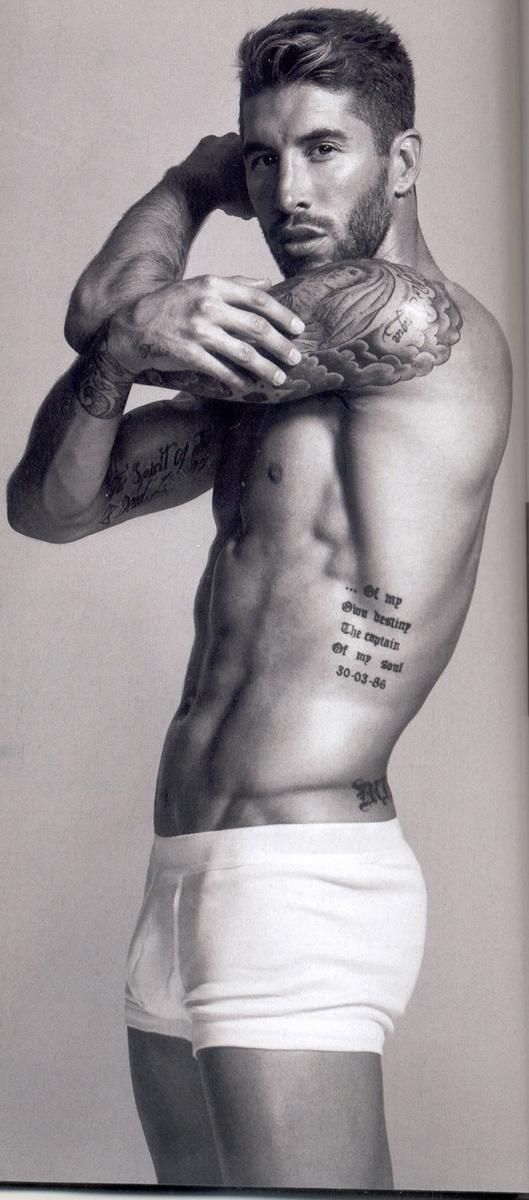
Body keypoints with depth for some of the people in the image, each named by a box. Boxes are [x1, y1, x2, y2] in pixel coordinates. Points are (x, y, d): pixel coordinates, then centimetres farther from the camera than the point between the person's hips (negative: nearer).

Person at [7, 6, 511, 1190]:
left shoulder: (422, 320, -11)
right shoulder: (266, 374, 15)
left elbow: (102, 307, -8)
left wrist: (186, 184, 12)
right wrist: (129, 351, -6)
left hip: (301, 872, -9)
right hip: (185, 872, 9)